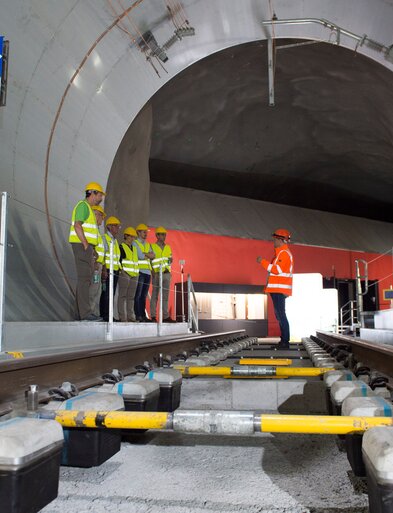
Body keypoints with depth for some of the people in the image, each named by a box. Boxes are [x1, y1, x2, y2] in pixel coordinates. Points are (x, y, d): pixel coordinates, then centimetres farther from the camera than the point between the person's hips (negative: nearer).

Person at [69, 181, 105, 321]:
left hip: (87, 247, 10)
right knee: (84, 278, -13)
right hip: (82, 245, -10)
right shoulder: (83, 205, -6)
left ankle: (83, 312, 11)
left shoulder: (89, 208, 24)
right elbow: (77, 225, -17)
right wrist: (86, 245, -21)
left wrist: (92, 249, 18)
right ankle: (85, 313, -15)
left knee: (87, 279, 8)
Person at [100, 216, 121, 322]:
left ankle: (108, 315, 10)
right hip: (107, 270, -8)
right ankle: (104, 316, -7)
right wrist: (104, 269, -21)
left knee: (112, 294, 7)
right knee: (106, 294, -10)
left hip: (115, 271, 8)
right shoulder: (104, 238, -4)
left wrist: (119, 269, 20)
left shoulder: (115, 241, 22)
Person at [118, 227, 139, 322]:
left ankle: (130, 316, 10)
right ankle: (122, 317, -7)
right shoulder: (121, 247, 1)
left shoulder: (134, 249, 22)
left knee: (131, 297, 7)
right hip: (124, 274, -7)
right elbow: (117, 260, -7)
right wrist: (121, 269, -16)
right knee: (122, 296, -6)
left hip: (134, 275, 7)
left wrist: (137, 272, 17)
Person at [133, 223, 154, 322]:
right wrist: (148, 255, 3)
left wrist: (145, 254, -7)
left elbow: (153, 255, 10)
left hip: (147, 271, 7)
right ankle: (138, 315, -6)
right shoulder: (135, 243, 1)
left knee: (144, 295, 8)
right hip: (140, 271, -7)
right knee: (138, 295, -7)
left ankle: (143, 315, 10)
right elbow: (140, 255, -13)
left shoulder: (147, 244, 23)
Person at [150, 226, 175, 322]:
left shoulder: (168, 247, 18)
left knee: (165, 295, 4)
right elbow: (150, 260, -4)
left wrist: (170, 260, -1)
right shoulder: (152, 246, 3)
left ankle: (166, 316, 5)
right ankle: (153, 316, 2)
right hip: (156, 274, -5)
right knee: (155, 295, -2)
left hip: (166, 273, 5)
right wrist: (152, 271, -16)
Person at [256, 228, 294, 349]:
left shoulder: (284, 253, -12)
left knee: (280, 314, -11)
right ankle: (283, 340, 18)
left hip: (279, 289, -11)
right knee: (279, 314, 13)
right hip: (277, 289, 11)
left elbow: (277, 269, -21)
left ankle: (285, 341, -10)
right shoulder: (280, 253, 21)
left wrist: (263, 262, -17)